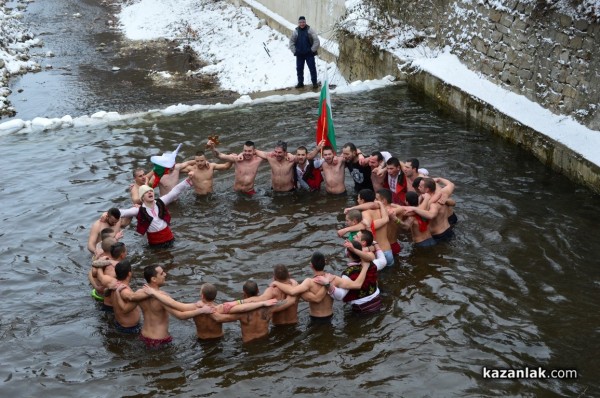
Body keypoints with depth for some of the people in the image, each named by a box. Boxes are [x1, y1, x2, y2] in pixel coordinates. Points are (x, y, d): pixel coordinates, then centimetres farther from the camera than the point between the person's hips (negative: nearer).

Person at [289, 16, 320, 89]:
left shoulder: (310, 30, -5)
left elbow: (316, 41, -7)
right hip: (299, 54, 3)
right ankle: (300, 83, 20)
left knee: (312, 68, -2)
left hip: (309, 53, -3)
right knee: (299, 69, 9)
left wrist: (313, 50, -12)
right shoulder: (295, 31, 2)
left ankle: (314, 83, 5)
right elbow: (291, 42, 9)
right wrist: (294, 51, 0)